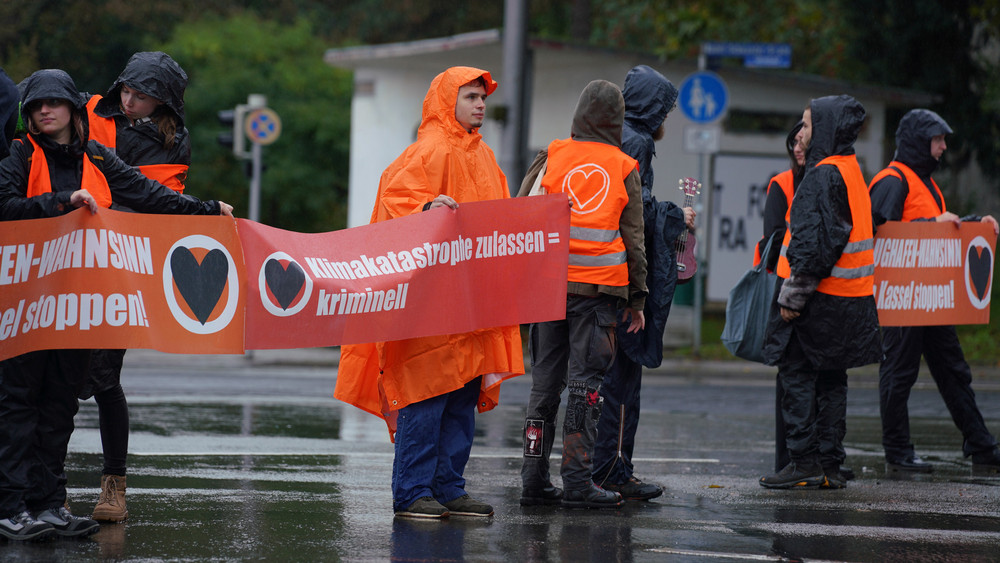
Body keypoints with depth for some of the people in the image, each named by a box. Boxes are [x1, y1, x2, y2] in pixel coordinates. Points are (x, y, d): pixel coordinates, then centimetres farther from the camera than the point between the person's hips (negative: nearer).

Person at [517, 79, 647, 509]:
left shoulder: (550, 157, 5)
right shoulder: (625, 169, 4)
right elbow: (634, 238, 7)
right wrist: (638, 298, 12)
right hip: (598, 289, -2)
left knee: (546, 378, 8)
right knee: (586, 381, -1)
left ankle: (535, 478, 7)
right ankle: (577, 481, -5)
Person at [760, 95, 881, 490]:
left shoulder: (822, 176, -15)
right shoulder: (852, 171, 15)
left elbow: (812, 242, -21)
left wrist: (792, 295, -18)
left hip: (820, 296, -9)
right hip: (851, 297, 9)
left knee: (797, 376, -4)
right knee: (830, 379, 12)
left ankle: (804, 463, -6)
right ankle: (830, 465, 12)